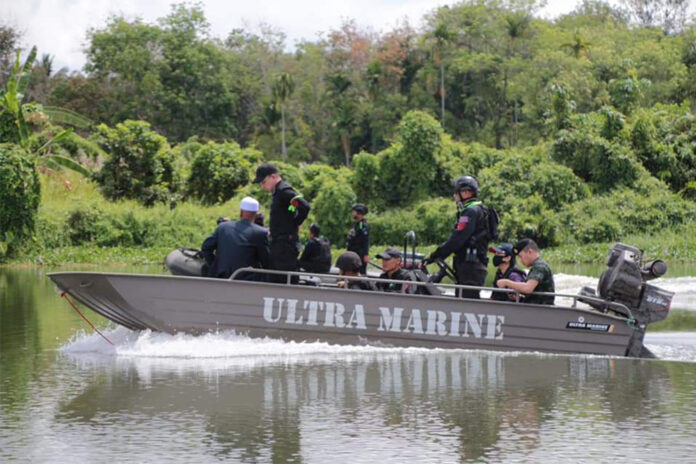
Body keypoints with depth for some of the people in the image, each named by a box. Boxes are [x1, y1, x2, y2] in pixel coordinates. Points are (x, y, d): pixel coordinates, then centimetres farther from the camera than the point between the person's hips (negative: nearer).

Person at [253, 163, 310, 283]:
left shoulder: (284, 191, -14)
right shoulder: (277, 192, 17)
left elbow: (304, 206, -26)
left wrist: (296, 224, -13)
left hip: (286, 245, -10)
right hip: (278, 245, 10)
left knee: (288, 281, -10)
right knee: (273, 281, 11)